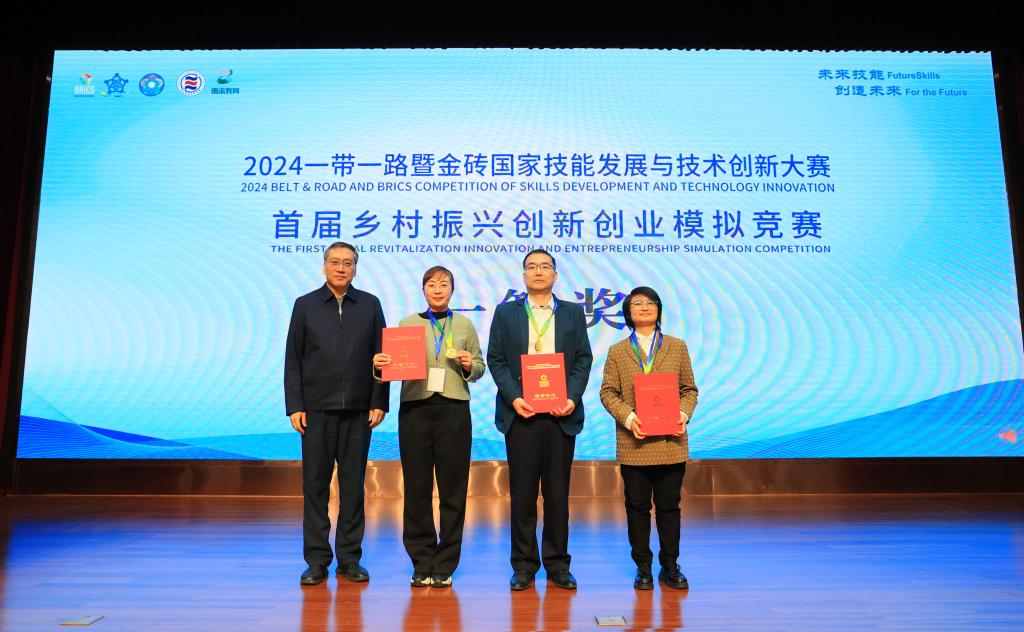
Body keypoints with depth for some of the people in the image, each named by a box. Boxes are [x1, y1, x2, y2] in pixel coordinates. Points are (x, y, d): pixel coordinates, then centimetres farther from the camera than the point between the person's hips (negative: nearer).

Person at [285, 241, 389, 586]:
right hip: (317, 409, 0)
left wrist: (379, 403, -2)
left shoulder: (370, 305, 6)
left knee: (353, 485, 7)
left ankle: (350, 558, 18)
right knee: (315, 486, 5)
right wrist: (294, 406, -4)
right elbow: (293, 360, 3)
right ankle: (317, 560, 16)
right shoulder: (305, 305, 5)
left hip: (358, 411, 1)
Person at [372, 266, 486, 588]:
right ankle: (422, 564, 18)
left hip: (454, 411, 0)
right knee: (417, 489, 4)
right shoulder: (407, 323, 10)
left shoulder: (464, 325, 11)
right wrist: (381, 365, -14)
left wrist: (470, 365, -10)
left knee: (453, 489, 3)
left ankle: (444, 566, 16)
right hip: (415, 410, 0)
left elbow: (479, 367, 11)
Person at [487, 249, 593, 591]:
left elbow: (583, 359, 6)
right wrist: (513, 398, -10)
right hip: (521, 412, 0)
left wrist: (572, 398, -9)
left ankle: (557, 562, 18)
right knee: (522, 492, 4)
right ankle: (524, 563, 16)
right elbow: (496, 360, 3)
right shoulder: (506, 312, 9)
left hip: (561, 413, 1)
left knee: (558, 491, 6)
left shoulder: (573, 312, 11)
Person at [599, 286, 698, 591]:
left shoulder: (677, 347, 10)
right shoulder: (617, 351, 7)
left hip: (671, 441, 1)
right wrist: (627, 417, -15)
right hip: (633, 442, 0)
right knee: (637, 506, 7)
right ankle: (643, 567, 19)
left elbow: (689, 389, 10)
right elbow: (608, 392, 1)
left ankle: (670, 566, 22)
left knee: (669, 505, 8)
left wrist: (684, 413, -9)